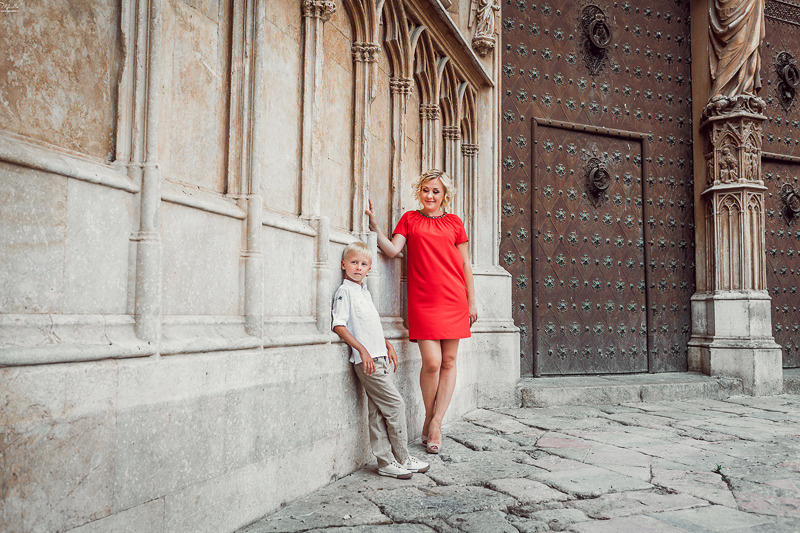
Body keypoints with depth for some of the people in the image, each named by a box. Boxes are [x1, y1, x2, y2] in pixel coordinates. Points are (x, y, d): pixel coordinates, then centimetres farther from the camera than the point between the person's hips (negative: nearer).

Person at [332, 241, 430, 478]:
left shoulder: (364, 292, 18)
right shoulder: (344, 291, -8)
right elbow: (338, 325, -16)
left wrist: (388, 345, 20)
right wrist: (362, 350, -20)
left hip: (378, 358, 8)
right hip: (365, 360, -8)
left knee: (378, 411, 9)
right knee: (395, 404, -6)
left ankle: (386, 461, 13)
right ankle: (402, 459, 6)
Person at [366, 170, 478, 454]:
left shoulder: (454, 222, 13)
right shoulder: (410, 219, 12)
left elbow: (465, 264, 13)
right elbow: (393, 249, 0)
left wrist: (471, 302, 10)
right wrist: (375, 227, -14)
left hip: (453, 299, 2)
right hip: (422, 300, -2)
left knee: (448, 361, 1)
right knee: (432, 362, -9)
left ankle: (436, 424, 9)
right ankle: (429, 418, 13)